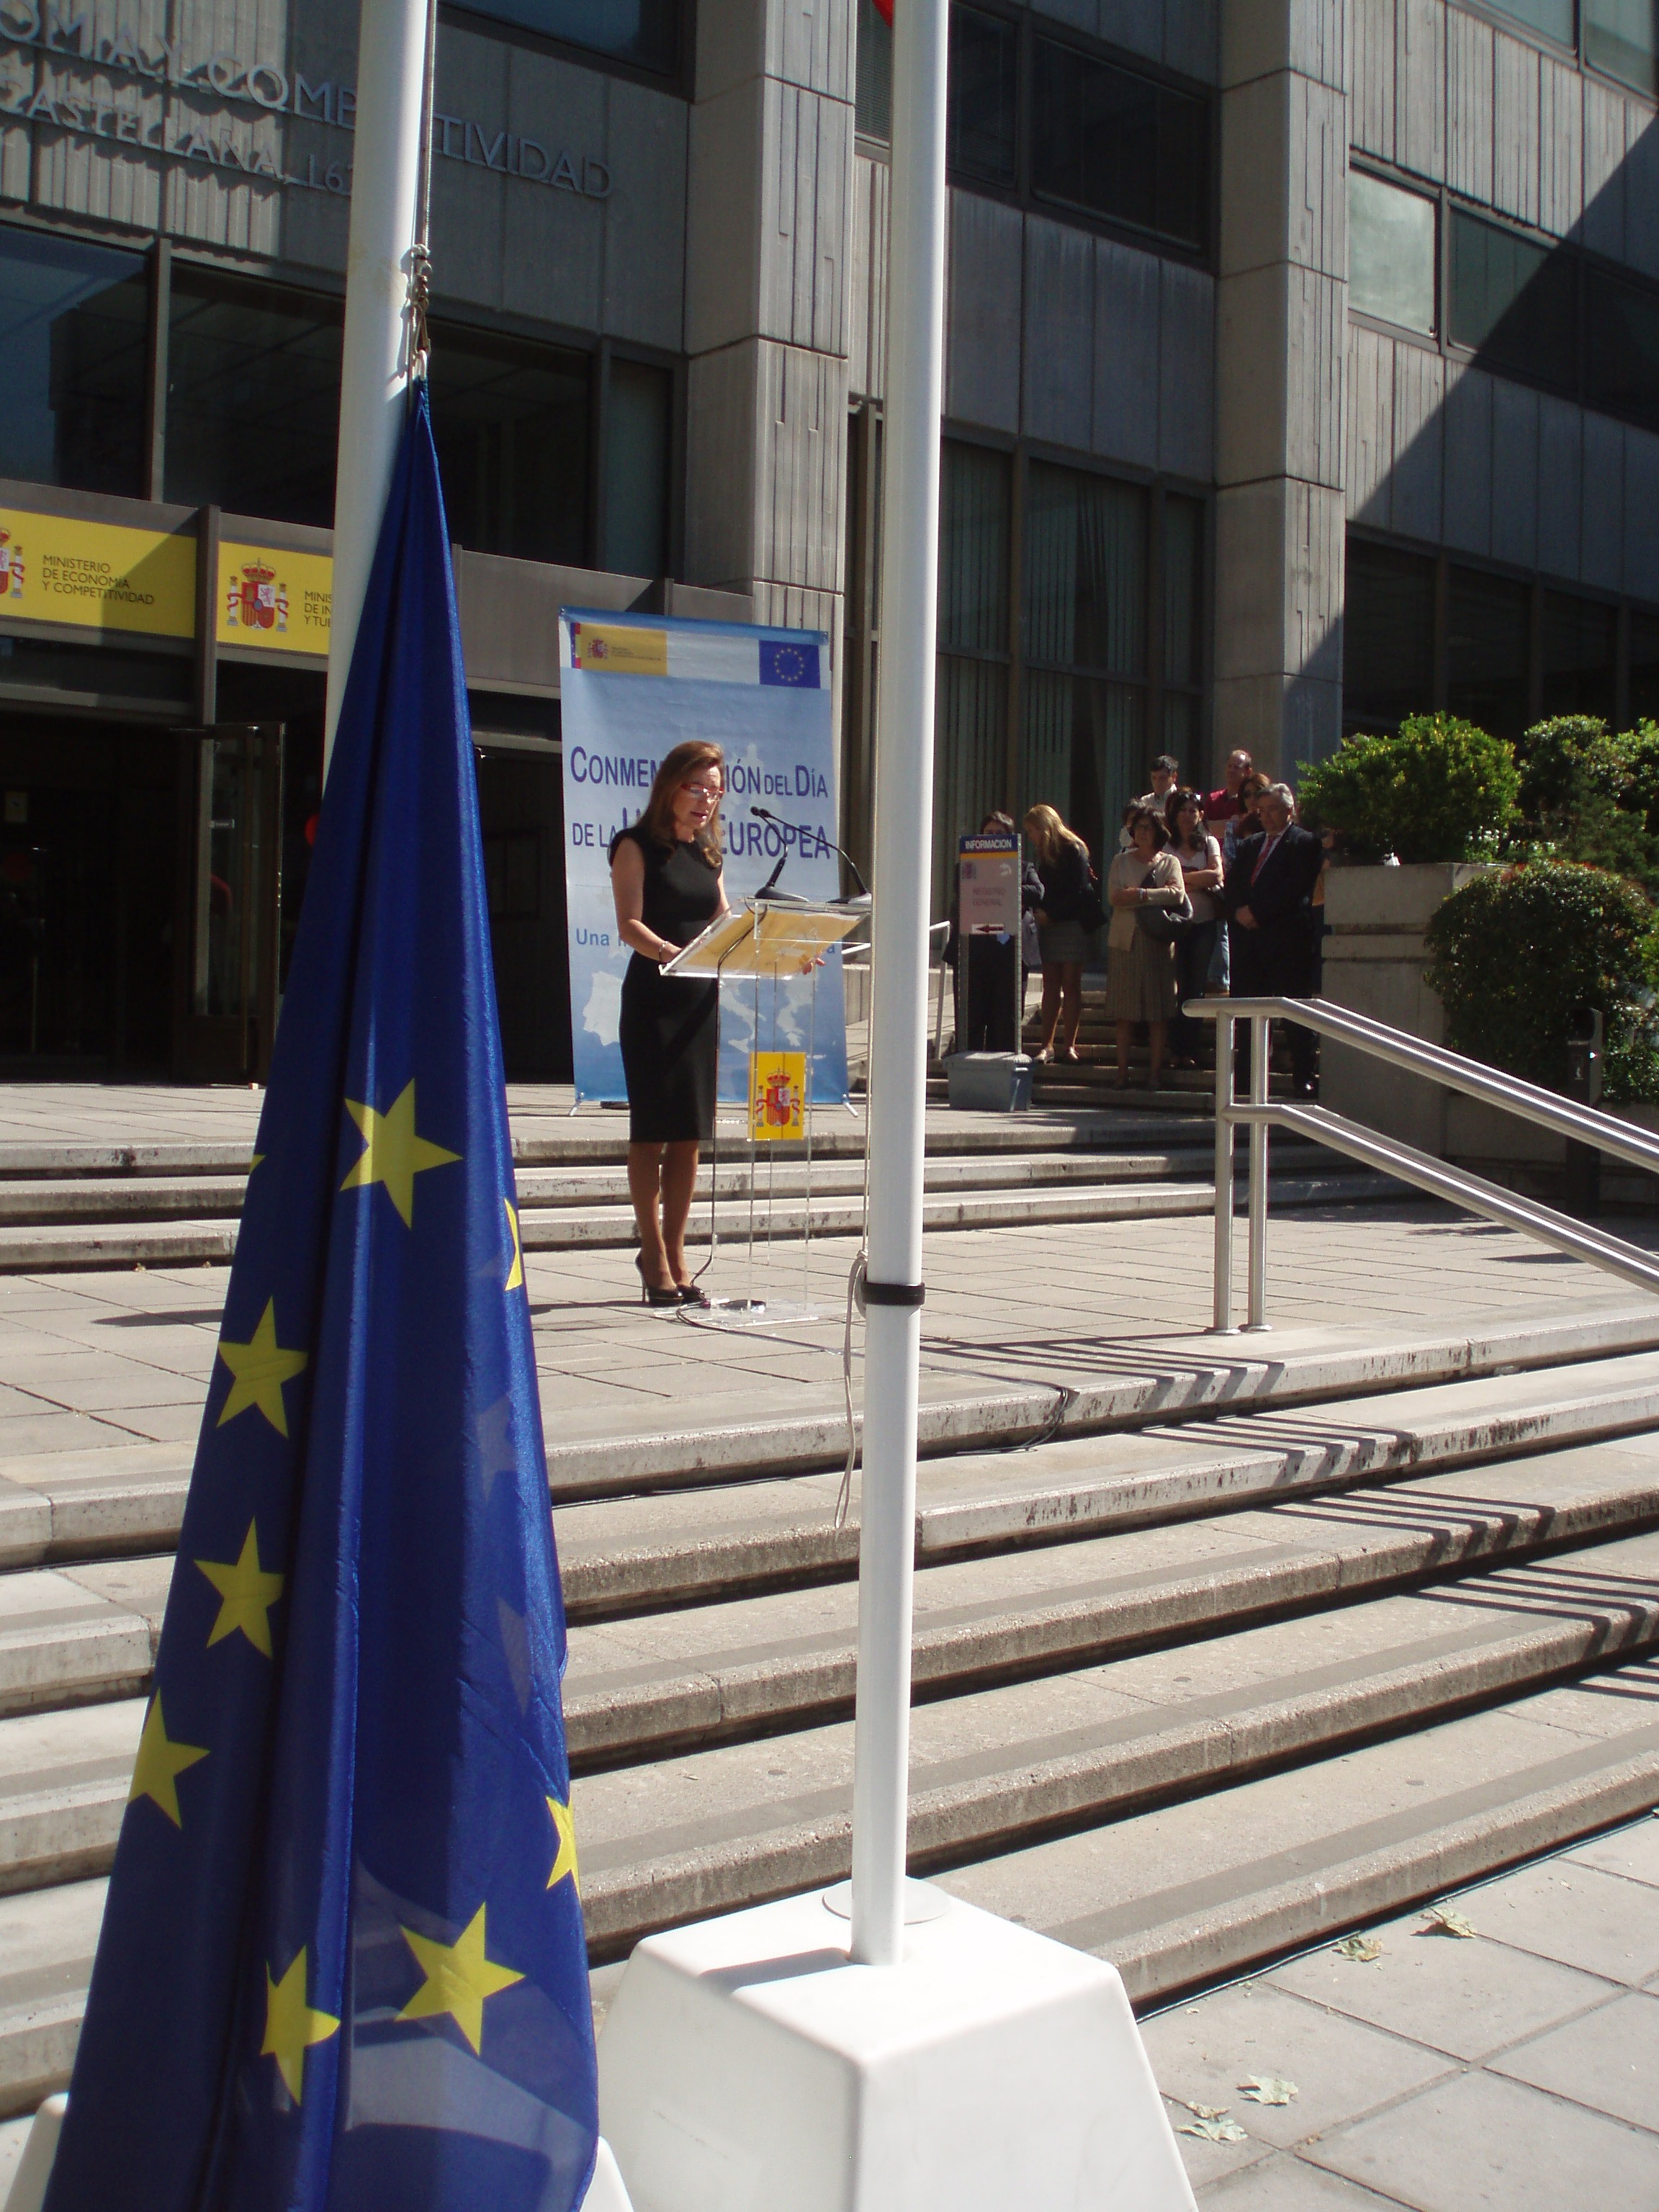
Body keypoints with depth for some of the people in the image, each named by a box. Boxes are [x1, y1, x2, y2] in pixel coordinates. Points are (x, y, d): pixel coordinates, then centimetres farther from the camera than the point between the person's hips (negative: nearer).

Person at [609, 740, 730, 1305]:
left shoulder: (709, 853, 17)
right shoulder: (638, 846, -1)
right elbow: (630, 924, -12)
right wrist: (668, 951, -30)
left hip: (700, 1000, 6)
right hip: (651, 998, -6)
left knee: (690, 1131, 5)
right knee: (652, 1128, -3)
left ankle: (675, 1254, 11)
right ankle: (654, 1258, 1)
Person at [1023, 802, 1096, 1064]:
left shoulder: (1073, 850, -8)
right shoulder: (1043, 854, 14)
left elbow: (1079, 892, -13)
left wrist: (1050, 914, -14)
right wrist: (1039, 911, -1)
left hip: (1072, 923, -6)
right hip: (1048, 925, 6)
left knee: (1071, 986, -3)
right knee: (1051, 986, 3)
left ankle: (1069, 1045, -1)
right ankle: (1047, 1045, 3)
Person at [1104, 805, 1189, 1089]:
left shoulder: (1169, 862, 11)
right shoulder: (1121, 861, 14)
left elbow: (1177, 894, -7)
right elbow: (1114, 896, -2)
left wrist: (1141, 894, -13)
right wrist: (1157, 895, -8)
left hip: (1158, 941, -1)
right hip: (1126, 940, 1)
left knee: (1159, 1012, -4)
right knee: (1124, 1012, -1)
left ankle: (1156, 1073, -1)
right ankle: (1122, 1071, 1)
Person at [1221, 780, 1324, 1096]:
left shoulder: (1305, 843, 1)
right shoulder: (1250, 845, 22)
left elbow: (1294, 890, -11)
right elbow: (1230, 887, 15)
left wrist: (1256, 912, -12)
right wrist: (1239, 911, -5)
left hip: (1287, 937, -6)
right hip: (1249, 937, 6)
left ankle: (1303, 1077, -3)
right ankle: (1246, 1073, 10)